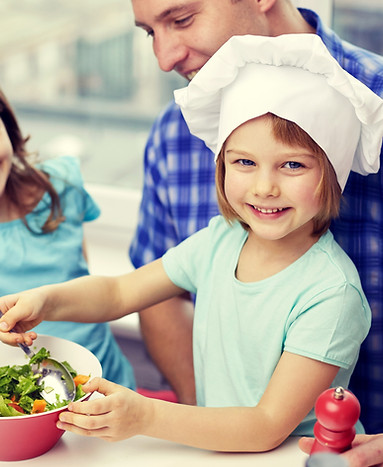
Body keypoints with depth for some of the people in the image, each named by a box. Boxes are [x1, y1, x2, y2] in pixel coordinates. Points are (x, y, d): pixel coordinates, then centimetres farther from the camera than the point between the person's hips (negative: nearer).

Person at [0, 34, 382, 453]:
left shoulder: (331, 292, -20)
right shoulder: (220, 240, -1)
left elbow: (268, 428, -22)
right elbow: (119, 293, 11)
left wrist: (147, 418, -31)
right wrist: (47, 300, -8)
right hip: (213, 444, 5)